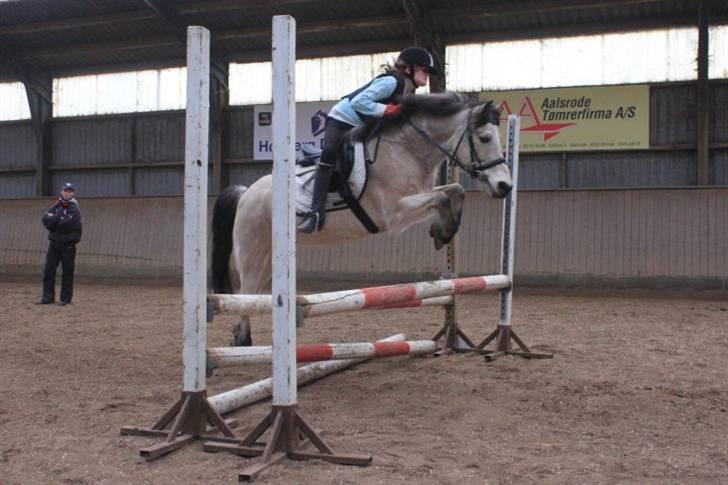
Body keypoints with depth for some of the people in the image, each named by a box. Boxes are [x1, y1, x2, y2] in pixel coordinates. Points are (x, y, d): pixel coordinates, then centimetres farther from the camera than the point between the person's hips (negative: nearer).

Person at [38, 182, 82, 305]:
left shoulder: (75, 210, -5)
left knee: (67, 271, -1)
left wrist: (53, 219, -7)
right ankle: (48, 296, 11)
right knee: (48, 270, 4)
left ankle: (66, 297, 6)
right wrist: (58, 217, -13)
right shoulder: (55, 207, 11)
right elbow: (46, 220, 0)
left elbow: (67, 225, -18)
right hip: (54, 243, 5)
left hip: (68, 245, -5)